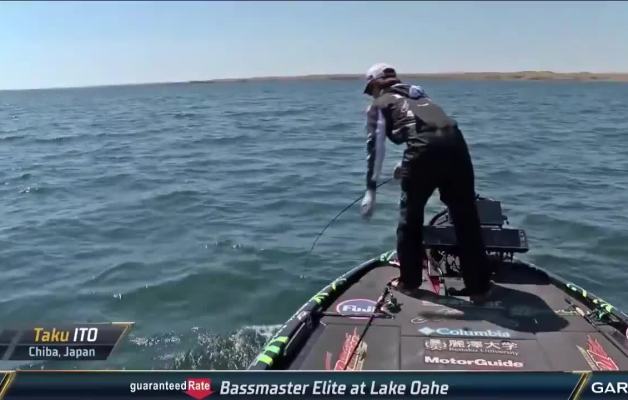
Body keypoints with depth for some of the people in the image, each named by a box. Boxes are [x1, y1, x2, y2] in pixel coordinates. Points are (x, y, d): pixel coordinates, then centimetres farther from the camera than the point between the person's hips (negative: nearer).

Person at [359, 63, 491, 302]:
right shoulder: (415, 91, 36)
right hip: (455, 143, 5)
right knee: (466, 218, 11)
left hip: (425, 148, -5)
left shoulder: (379, 105, 19)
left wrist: (371, 190, 6)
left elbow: (375, 146, 7)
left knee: (410, 215, 16)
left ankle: (409, 280, 24)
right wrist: (407, 166, 54)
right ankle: (479, 287, 15)